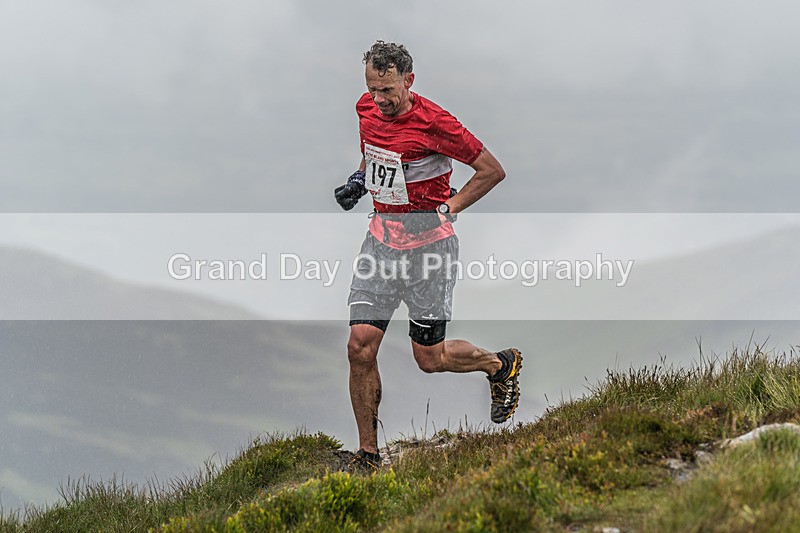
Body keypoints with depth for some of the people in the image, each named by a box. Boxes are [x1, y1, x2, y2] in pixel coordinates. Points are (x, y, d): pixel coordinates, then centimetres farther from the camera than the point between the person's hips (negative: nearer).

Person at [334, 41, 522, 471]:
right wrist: (359, 179, 8)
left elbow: (492, 170, -10)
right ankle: (368, 456, 7)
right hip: (381, 238, 5)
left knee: (430, 359, 2)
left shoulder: (433, 122, -18)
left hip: (428, 243, -5)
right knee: (360, 347, -5)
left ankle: (502, 365, 33)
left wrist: (447, 208, -12)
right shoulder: (368, 109, 1)